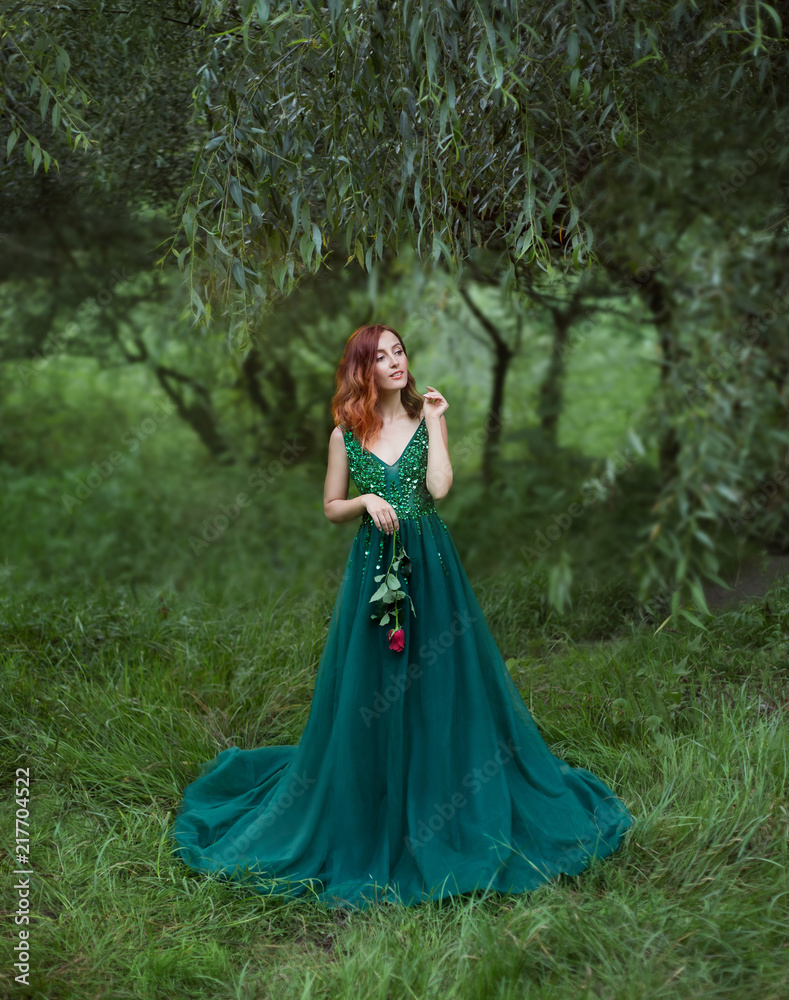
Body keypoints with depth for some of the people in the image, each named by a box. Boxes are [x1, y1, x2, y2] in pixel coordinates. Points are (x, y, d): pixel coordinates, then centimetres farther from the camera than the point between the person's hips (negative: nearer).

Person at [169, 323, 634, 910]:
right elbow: (331, 509, 9)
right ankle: (368, 824, 22)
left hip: (429, 567, 0)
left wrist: (435, 422, -8)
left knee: (438, 685, 5)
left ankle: (444, 813, 21)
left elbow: (439, 488, -12)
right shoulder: (346, 434, 5)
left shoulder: (428, 420, 4)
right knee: (368, 693, 5)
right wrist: (366, 500, -9)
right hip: (374, 567, 0)